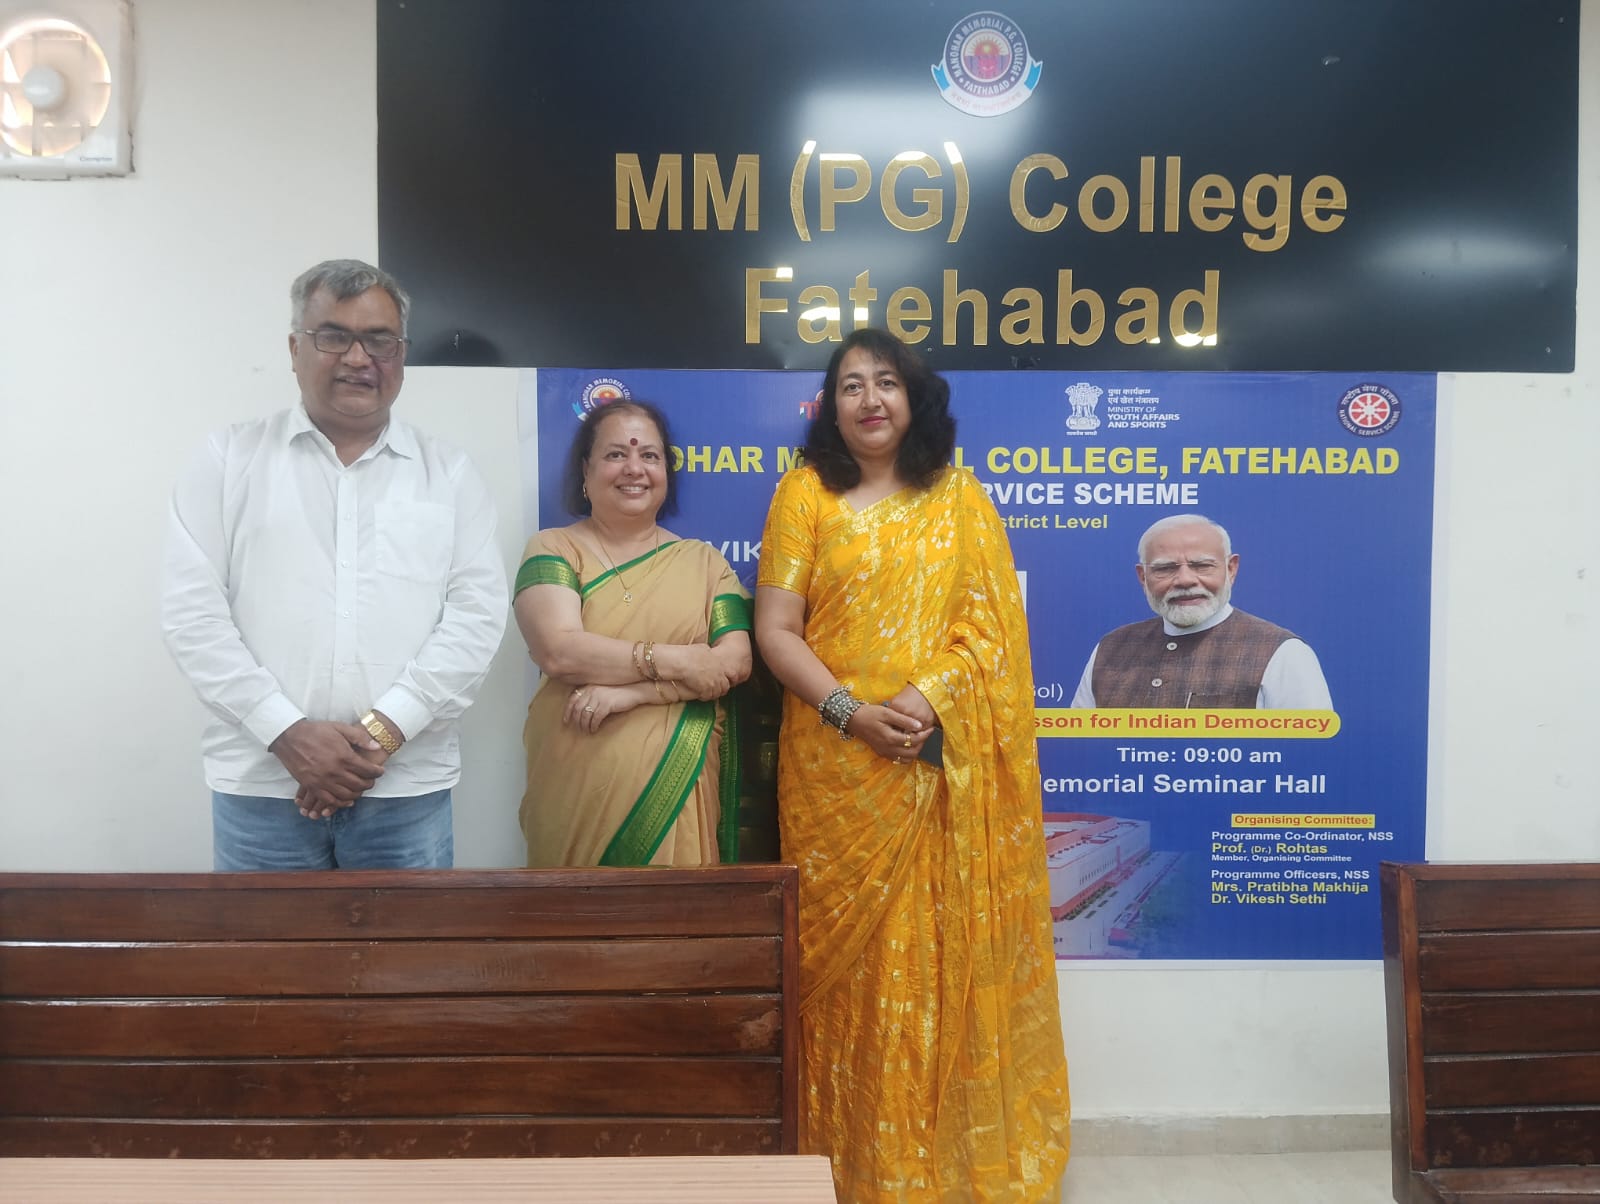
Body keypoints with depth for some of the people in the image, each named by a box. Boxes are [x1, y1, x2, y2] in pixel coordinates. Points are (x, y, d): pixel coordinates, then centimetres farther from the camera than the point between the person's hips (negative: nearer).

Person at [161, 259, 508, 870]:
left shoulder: (449, 474, 7)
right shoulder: (230, 458, 7)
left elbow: (477, 613, -2)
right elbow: (193, 610, 0)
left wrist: (383, 729, -12)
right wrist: (287, 732, -11)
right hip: (260, 783, 0)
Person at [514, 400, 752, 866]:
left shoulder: (703, 560, 8)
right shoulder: (553, 550, 2)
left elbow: (736, 661, -4)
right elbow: (558, 651, -14)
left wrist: (629, 691, -15)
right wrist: (673, 661, -15)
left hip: (680, 787, 2)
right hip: (577, 785, -1)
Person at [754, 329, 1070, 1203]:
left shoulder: (960, 498, 8)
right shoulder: (804, 493, 4)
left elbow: (991, 624, 0)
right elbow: (774, 631, -2)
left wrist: (928, 696, -16)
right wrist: (851, 711, -15)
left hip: (944, 768, 1)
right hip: (836, 768, -1)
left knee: (944, 953, 7)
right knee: (848, 959, 5)